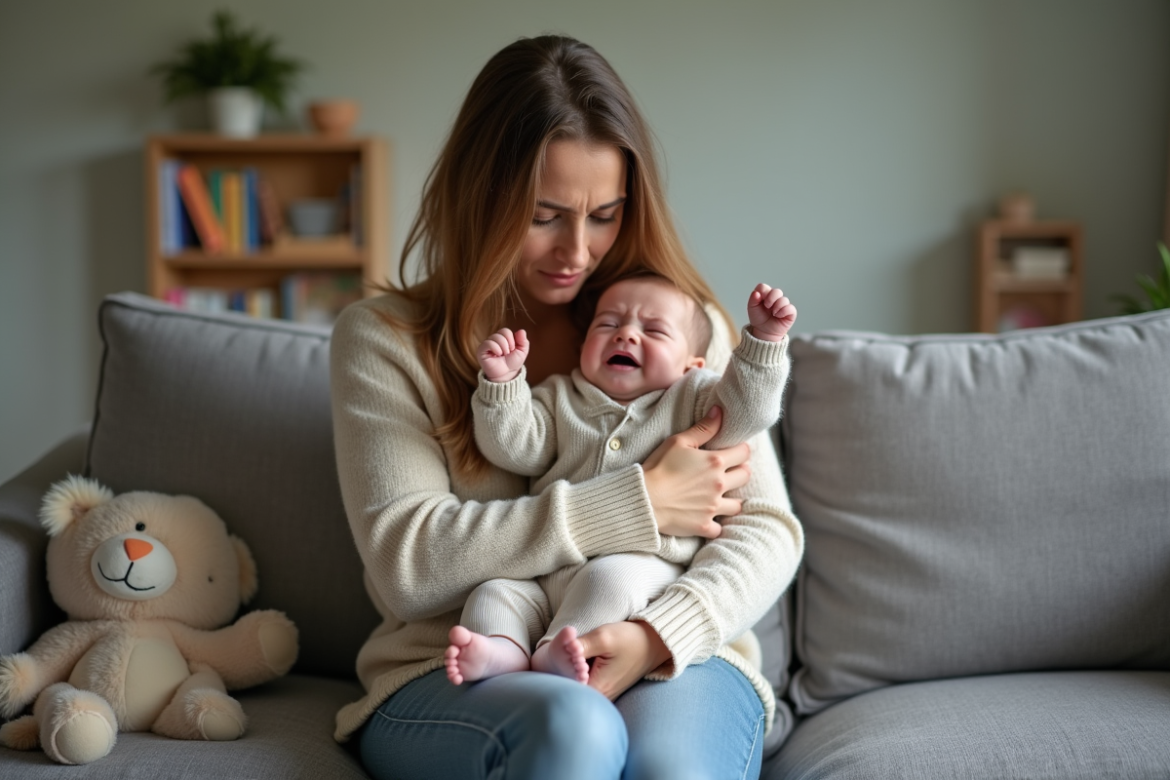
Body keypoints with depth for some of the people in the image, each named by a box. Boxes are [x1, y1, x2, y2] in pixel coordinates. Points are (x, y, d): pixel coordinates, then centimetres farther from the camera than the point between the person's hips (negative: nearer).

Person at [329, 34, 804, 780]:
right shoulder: (383, 340, 5)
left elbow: (767, 528, 4)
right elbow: (406, 562, -8)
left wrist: (656, 635, -17)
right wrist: (638, 504, -11)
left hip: (669, 664, 1)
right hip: (449, 681, 0)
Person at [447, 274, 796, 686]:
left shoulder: (689, 400, 14)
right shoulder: (560, 397, 20)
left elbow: (747, 411, -2)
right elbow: (516, 449, 8)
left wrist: (765, 339, -13)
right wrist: (503, 382, -5)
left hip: (639, 567, -4)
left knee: (611, 575, -35)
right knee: (492, 592, -18)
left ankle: (553, 654, -41)